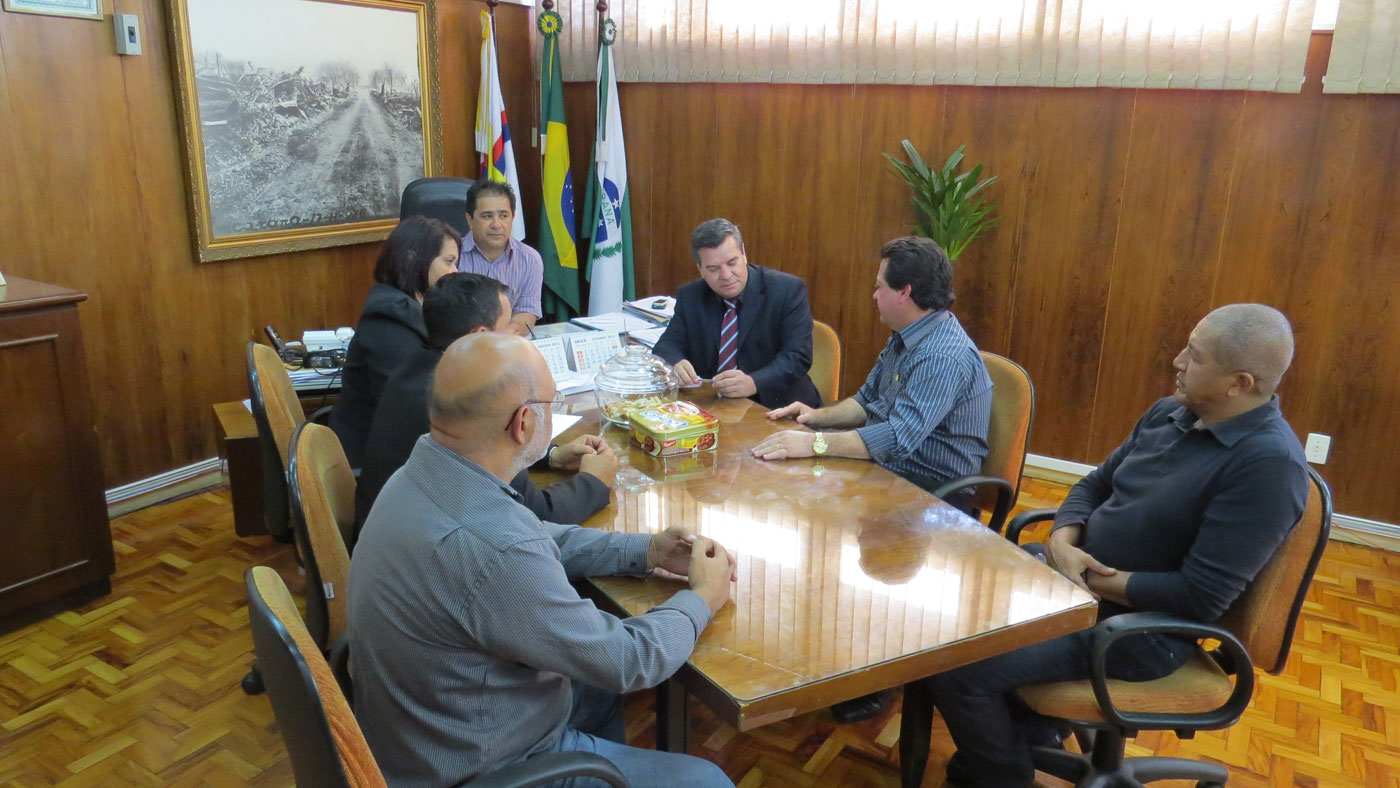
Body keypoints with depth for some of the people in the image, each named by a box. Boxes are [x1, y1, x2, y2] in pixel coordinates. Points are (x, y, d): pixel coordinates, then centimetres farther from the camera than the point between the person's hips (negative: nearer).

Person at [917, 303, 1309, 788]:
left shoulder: (1269, 464, -21)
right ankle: (1023, 738, 21)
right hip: (1074, 574, 9)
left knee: (956, 669, -19)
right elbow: (1095, 484, 11)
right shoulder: (1169, 413, 5)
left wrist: (1094, 581, -16)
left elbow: (1201, 596, -23)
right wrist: (1062, 543, -9)